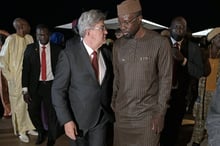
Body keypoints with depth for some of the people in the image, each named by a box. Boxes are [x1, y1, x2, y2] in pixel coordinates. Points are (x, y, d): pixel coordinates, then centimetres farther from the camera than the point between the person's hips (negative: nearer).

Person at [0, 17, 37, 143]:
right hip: (16, 78, -4)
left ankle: (29, 127, 27)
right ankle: (21, 131, 19)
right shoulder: (11, 39, -15)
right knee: (19, 105, 5)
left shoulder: (29, 38, 0)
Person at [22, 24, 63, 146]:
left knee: (52, 113, 4)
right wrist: (25, 89, -6)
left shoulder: (57, 49, -3)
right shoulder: (30, 48, 0)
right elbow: (25, 69, -1)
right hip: (35, 86, 1)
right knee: (33, 111, 5)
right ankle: (41, 132, 35)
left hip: (51, 85, -1)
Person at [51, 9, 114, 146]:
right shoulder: (69, 54, -14)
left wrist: (112, 109, 4)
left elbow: (110, 83, 9)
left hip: (103, 118, 3)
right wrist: (66, 120, -15)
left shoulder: (107, 53, 0)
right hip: (78, 119, -3)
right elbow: (58, 90, -12)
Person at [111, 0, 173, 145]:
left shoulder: (160, 42, -9)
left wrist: (160, 112, -8)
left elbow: (165, 79, -6)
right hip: (121, 112, 3)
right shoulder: (118, 45, 3)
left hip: (148, 114, -3)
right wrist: (113, 105, 6)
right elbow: (116, 77, 10)